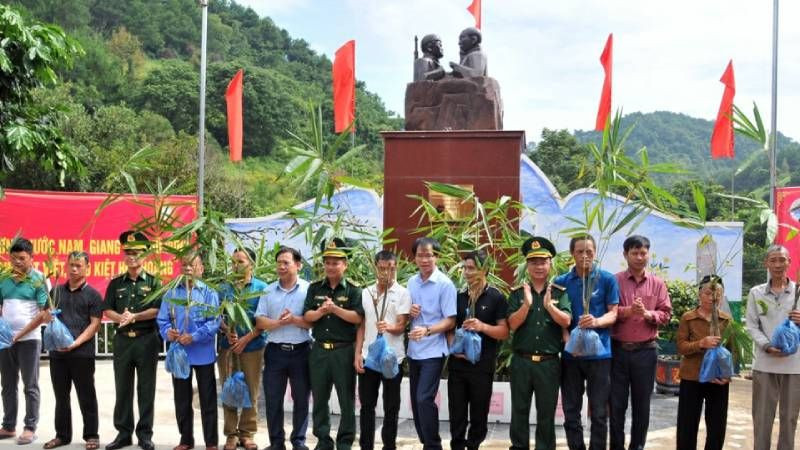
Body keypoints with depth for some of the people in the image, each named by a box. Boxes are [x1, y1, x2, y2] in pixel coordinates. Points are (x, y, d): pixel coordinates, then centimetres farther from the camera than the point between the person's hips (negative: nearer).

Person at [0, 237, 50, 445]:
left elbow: (44, 313, -10)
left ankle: (30, 428, 8)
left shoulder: (39, 279, -7)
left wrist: (20, 334, -15)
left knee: (30, 386, 2)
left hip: (29, 339, -5)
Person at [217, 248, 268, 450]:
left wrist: (246, 339, -11)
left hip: (253, 346, -2)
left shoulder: (261, 288, 1)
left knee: (251, 391, 2)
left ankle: (247, 433, 13)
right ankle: (231, 434, 13)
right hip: (227, 346, 2)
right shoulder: (224, 288, 8)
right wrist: (228, 331, -11)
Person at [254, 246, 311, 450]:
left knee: (301, 399, 7)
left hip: (301, 351, -2)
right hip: (275, 351, 2)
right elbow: (260, 322, 0)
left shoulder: (308, 289, -2)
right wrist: (279, 322, -17)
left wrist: (294, 320, -19)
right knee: (273, 399, 7)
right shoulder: (268, 291, 6)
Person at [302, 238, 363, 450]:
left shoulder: (353, 290, 0)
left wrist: (335, 309, -19)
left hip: (344, 350, -3)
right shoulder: (315, 288, 9)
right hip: (319, 350, 3)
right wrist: (321, 311, -17)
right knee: (319, 398, 10)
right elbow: (307, 316, 1)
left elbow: (358, 318, -11)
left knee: (347, 399, 3)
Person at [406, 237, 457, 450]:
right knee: (415, 401, 13)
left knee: (424, 399, -13)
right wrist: (409, 312, -6)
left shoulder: (445, 284, -12)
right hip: (414, 350, 7)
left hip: (433, 351, -7)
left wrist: (427, 330, -28)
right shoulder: (411, 282, 8)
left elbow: (450, 321, -14)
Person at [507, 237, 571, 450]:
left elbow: (566, 321, -10)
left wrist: (549, 305, -26)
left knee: (547, 412, 8)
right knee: (519, 410, 9)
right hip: (521, 361, 1)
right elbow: (513, 324, -6)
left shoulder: (560, 293, 3)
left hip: (549, 362, -1)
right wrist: (527, 304, -20)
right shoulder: (517, 293, 4)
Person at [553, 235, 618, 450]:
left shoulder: (607, 279, 0)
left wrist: (596, 321, -22)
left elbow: (613, 313, -1)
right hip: (570, 353, 2)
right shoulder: (561, 282, 5)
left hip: (599, 352, -2)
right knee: (571, 412, 8)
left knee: (599, 413, 3)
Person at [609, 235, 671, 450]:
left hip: (646, 350, 2)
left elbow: (666, 314, 2)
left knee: (642, 403, 9)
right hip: (618, 349, -1)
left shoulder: (657, 283, 6)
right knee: (616, 402, 5)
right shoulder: (614, 281, 0)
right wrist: (628, 311, -22)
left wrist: (647, 313, -16)